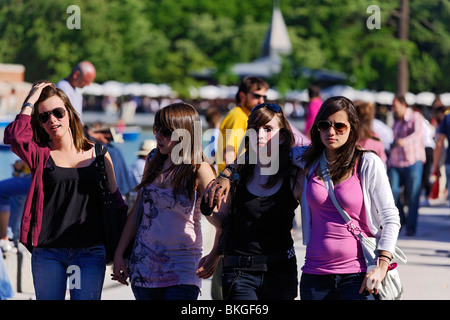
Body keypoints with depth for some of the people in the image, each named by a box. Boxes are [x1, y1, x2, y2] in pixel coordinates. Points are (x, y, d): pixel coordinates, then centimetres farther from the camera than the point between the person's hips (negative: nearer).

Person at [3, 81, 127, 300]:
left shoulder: (97, 155, 9)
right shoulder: (41, 156, 5)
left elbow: (115, 198, 16)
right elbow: (15, 137, -16)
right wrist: (30, 102, -4)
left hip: (90, 251, 0)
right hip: (47, 252, 0)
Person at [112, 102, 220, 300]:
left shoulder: (199, 171, -8)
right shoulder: (153, 165, 9)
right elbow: (137, 211, 14)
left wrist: (214, 256, -26)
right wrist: (119, 253, 11)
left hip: (182, 268, -5)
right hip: (144, 265, 5)